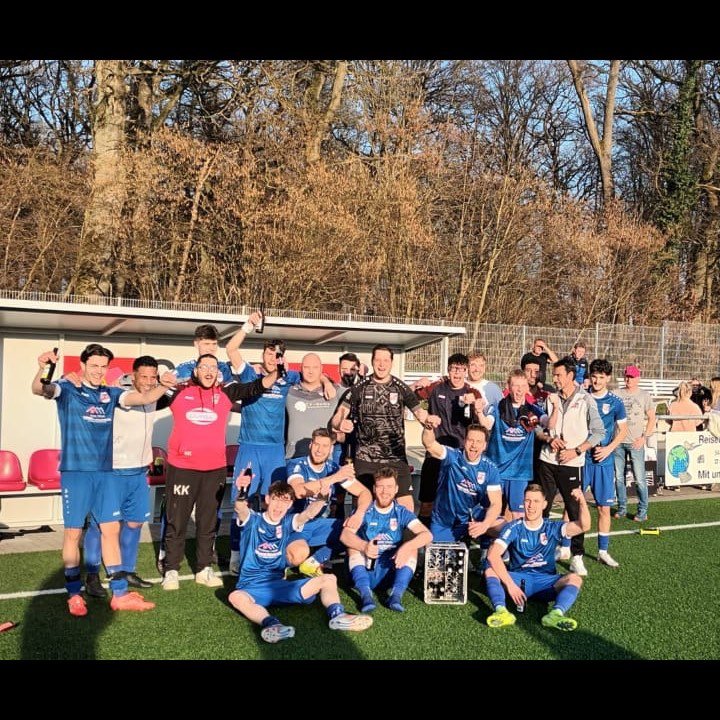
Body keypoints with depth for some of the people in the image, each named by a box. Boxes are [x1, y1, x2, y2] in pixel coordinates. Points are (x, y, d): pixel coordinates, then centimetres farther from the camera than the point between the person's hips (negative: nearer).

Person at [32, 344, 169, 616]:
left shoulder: (111, 394, 10)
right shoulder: (67, 389, -2)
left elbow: (145, 397, 0)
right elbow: (39, 390, -22)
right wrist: (41, 370, -44)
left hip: (105, 472, 5)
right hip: (75, 471, -4)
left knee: (111, 529, 7)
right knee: (73, 532, 2)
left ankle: (120, 594, 14)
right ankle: (74, 594, 15)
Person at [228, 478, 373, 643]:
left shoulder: (287, 523, 7)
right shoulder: (253, 520, -1)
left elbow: (309, 512, -13)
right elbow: (240, 508, -26)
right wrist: (241, 493, -49)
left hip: (280, 586, 4)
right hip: (251, 588, -4)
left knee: (329, 579, -7)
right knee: (236, 597, -39)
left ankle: (337, 615, -32)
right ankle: (272, 624, -60)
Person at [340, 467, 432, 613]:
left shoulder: (402, 513, 1)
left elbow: (427, 535, -13)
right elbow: (345, 535, -19)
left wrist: (407, 547, -33)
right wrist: (364, 546, -40)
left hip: (391, 573, 1)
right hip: (366, 571, 0)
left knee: (412, 546, -19)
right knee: (354, 544, -23)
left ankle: (396, 594, -30)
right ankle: (365, 594, -35)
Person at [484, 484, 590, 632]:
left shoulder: (552, 527, 0)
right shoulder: (514, 528, -5)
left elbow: (584, 526, -16)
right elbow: (493, 555, -20)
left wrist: (582, 502, -34)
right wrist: (510, 584, -29)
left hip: (546, 582, 1)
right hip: (518, 579, -1)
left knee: (574, 578, -26)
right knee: (491, 570, -27)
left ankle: (555, 614, -49)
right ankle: (501, 611, -49)